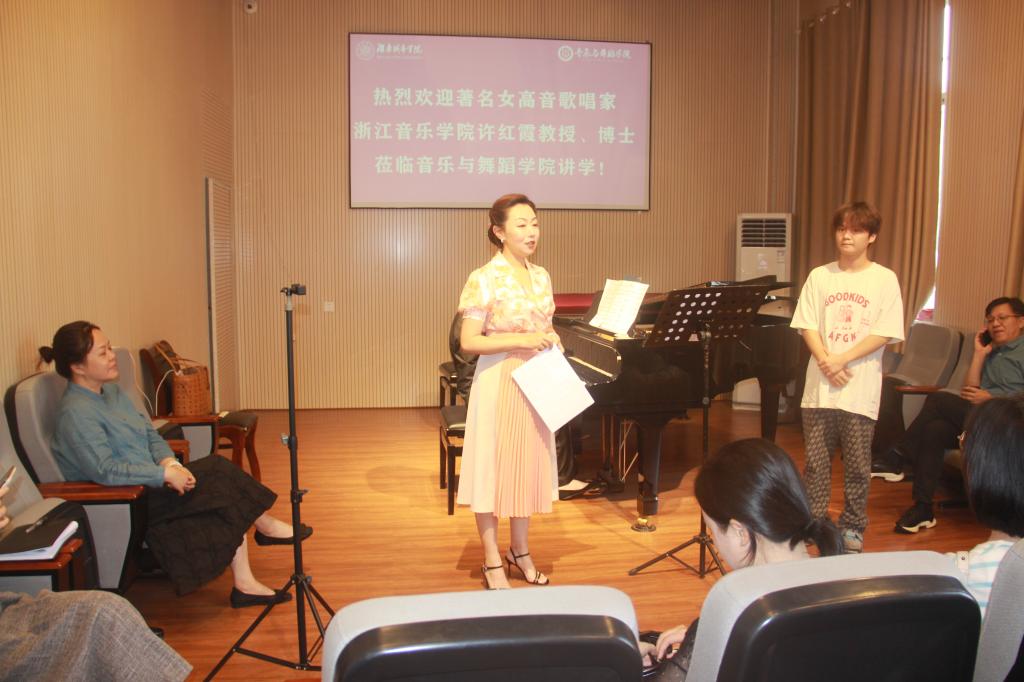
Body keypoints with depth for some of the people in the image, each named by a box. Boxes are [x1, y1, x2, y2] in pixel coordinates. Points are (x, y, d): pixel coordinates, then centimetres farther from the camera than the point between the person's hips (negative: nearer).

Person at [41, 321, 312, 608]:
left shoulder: (110, 391, 10)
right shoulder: (75, 413, -19)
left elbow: (149, 432, 12)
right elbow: (106, 471, -26)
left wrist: (170, 462, -7)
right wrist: (164, 474, -23)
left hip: (147, 483, 9)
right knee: (220, 484, -17)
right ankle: (266, 526, 4)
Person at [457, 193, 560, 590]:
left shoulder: (541, 277, 8)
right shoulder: (485, 279, -13)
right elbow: (468, 342, -17)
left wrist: (552, 339, -1)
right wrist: (522, 341, -23)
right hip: (498, 383, -6)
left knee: (529, 467, 14)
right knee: (493, 469, 3)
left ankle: (520, 552, 31)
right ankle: (493, 563, 18)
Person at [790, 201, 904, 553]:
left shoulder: (885, 279, 0)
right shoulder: (819, 276, 6)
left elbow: (884, 333, -6)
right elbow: (808, 326, 2)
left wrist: (841, 360, -15)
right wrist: (825, 362, -13)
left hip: (861, 388, -2)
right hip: (820, 387, 2)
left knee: (857, 464, 7)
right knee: (816, 460, 7)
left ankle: (852, 528, 21)